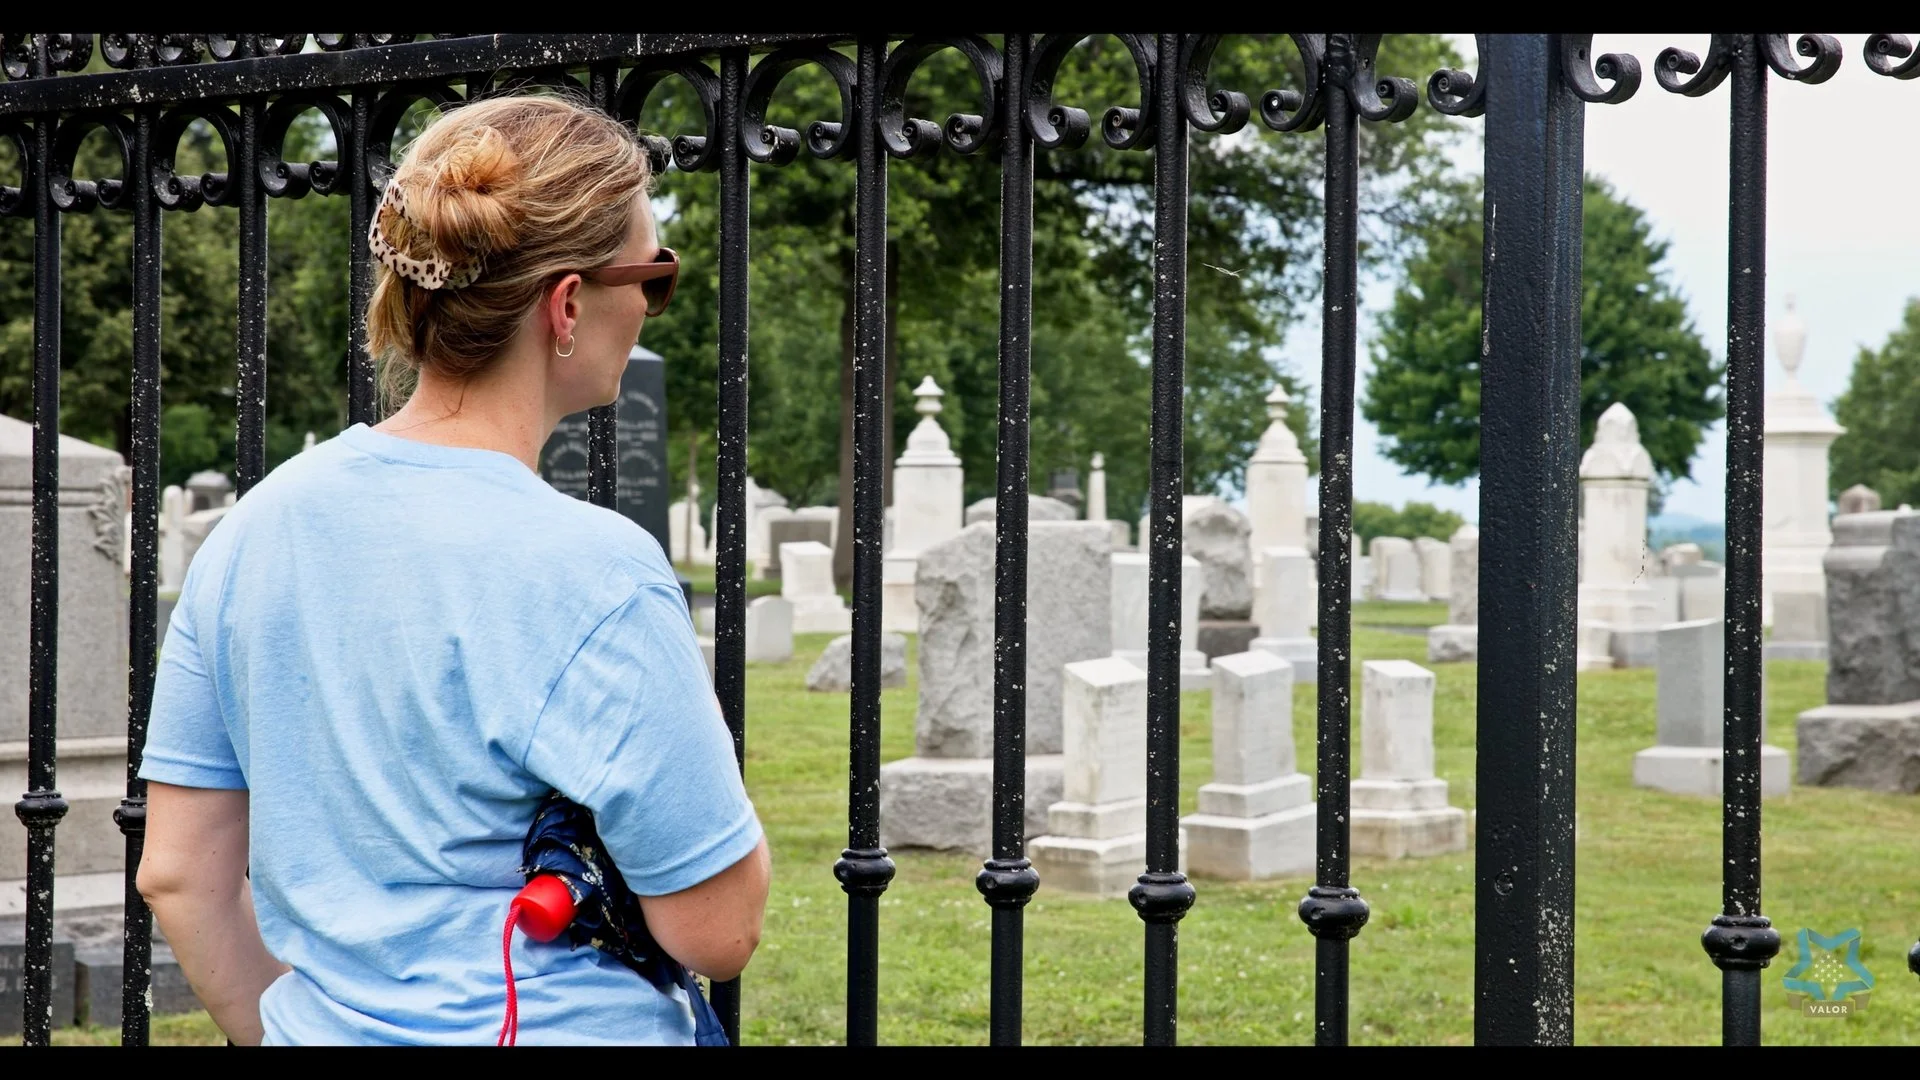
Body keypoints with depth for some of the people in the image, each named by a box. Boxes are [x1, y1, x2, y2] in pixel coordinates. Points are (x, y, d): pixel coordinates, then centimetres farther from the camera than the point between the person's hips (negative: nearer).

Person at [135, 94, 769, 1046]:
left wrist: (283, 1030, 16)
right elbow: (717, 931, -15)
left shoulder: (258, 525, -1)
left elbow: (179, 873, 4)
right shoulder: (590, 575, -20)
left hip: (324, 1028, 6)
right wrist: (692, 729, 0)